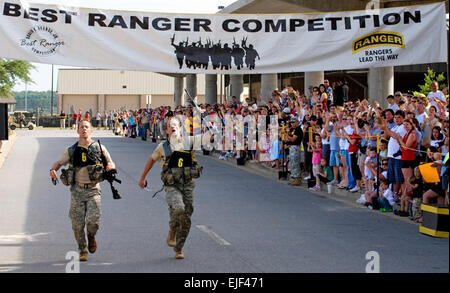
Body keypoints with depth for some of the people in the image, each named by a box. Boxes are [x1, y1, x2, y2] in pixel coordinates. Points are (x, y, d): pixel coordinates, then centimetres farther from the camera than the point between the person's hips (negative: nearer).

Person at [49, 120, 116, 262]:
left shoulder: (99, 148, 5)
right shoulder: (71, 151, 8)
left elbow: (112, 165, 12)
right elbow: (58, 163, 16)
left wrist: (110, 166, -12)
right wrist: (53, 170, -7)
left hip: (93, 190, -1)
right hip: (77, 190, 1)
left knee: (93, 221, -13)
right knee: (77, 224, -1)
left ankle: (91, 237, 22)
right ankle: (83, 251, 18)